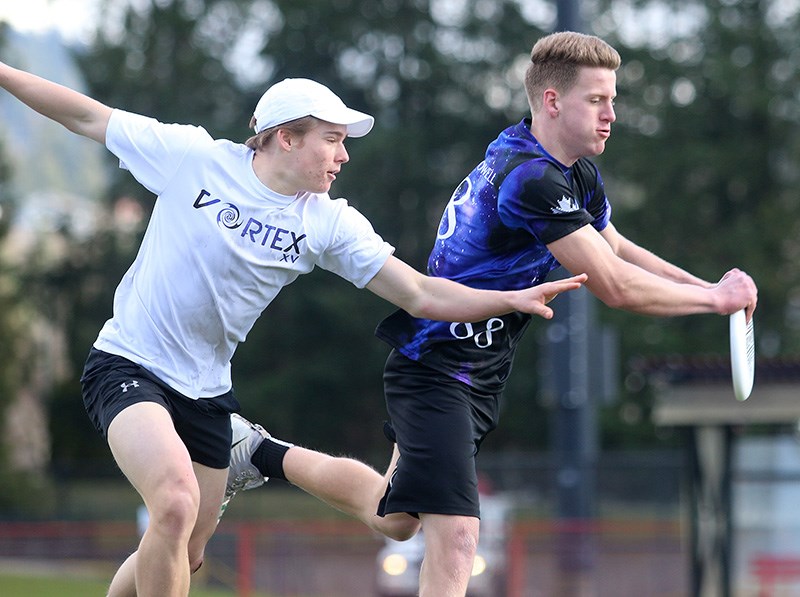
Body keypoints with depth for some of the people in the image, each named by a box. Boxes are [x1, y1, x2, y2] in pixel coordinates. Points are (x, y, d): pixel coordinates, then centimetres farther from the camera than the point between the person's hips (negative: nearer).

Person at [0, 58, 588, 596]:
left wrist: (513, 299, -18)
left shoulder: (329, 224, -4)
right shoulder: (193, 158, -13)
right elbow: (87, 116, -4)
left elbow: (420, 294, -5)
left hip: (206, 391, 6)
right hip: (129, 367, -6)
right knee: (176, 504, -29)